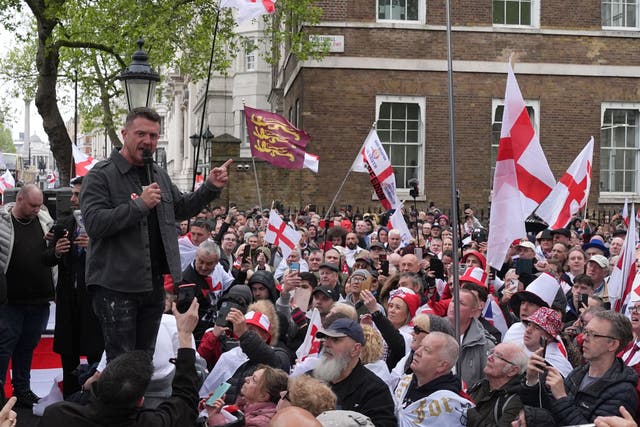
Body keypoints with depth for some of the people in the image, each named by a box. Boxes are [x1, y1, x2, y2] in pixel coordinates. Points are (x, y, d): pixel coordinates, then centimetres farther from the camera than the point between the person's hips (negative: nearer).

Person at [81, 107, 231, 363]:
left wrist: (210, 188, 12)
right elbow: (94, 223, -20)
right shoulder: (101, 175, -9)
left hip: (153, 285, 7)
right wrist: (140, 204, -23)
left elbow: (180, 209, 25)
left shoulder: (159, 175, 14)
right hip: (117, 286, -7)